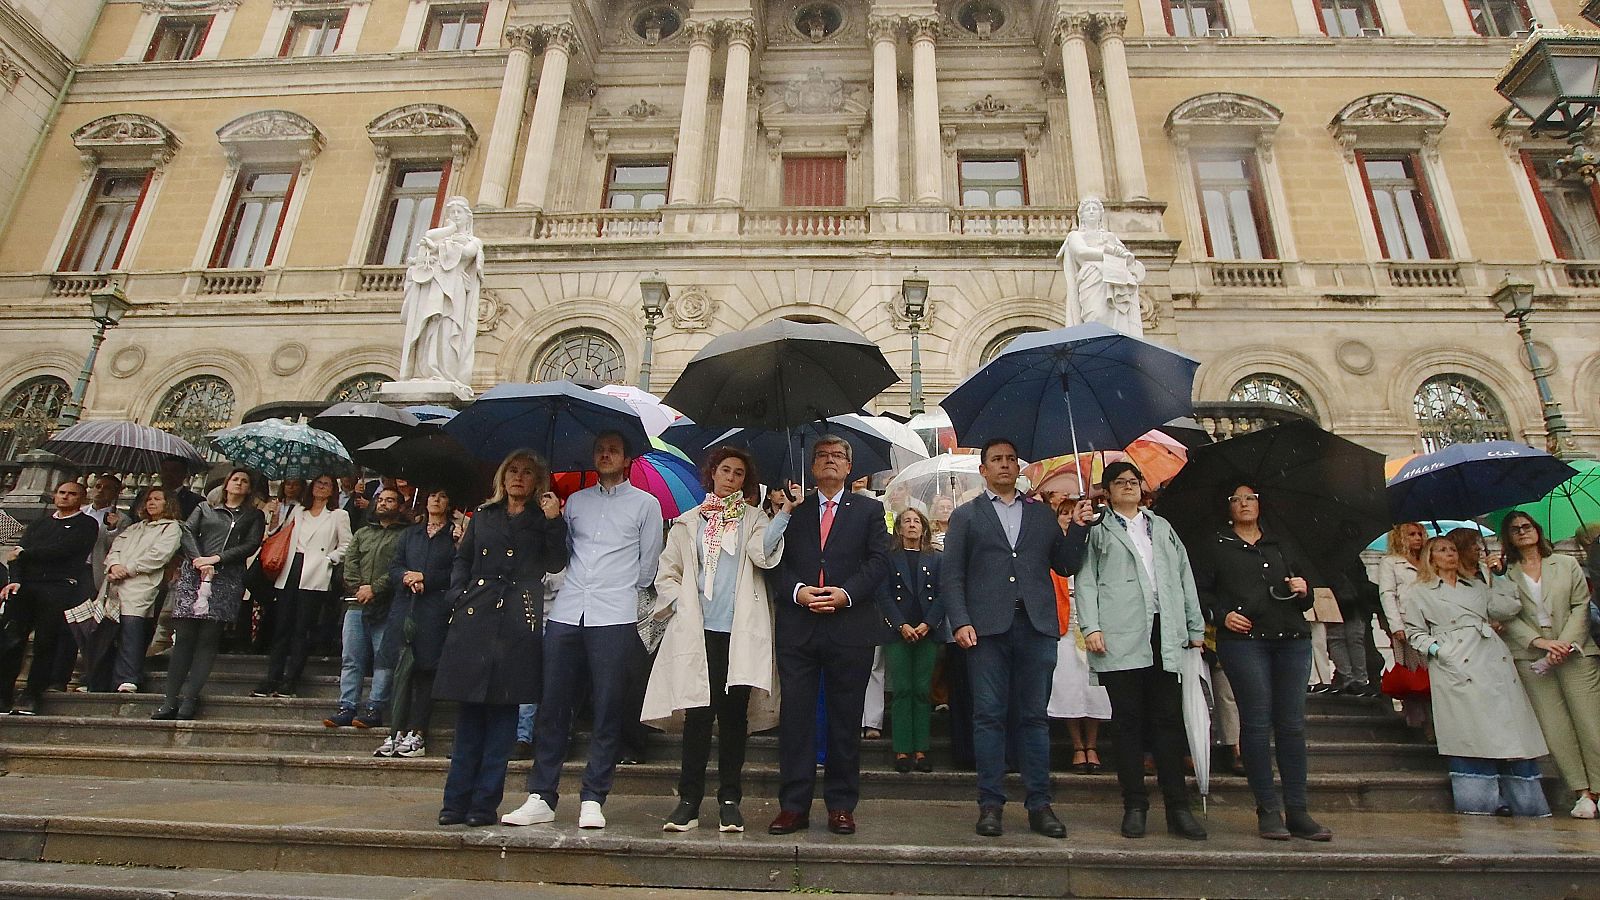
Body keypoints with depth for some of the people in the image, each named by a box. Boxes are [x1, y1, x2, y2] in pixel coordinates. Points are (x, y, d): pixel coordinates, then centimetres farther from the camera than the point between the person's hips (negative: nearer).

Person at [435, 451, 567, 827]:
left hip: (518, 622, -2)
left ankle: (485, 803, 9)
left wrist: (554, 521, -12)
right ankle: (456, 799, 13)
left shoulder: (543, 519, 9)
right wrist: (459, 595, 5)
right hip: (474, 617, 2)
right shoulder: (484, 515, 17)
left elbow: (555, 564, -3)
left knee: (502, 711, 1)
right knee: (468, 711, 4)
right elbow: (462, 560, 21)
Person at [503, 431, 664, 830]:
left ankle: (593, 800, 9)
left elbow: (648, 563, 9)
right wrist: (578, 588, 13)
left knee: (608, 710, 0)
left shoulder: (645, 504, 8)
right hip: (566, 614, 3)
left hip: (615, 618, -3)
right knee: (552, 705, 4)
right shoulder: (575, 501, 18)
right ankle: (541, 797, 14)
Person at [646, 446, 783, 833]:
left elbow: (763, 554, -9)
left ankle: (730, 801, 12)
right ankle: (689, 801, 10)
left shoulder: (753, 518, 12)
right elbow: (667, 573, 15)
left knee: (734, 713, 1)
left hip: (741, 632, 0)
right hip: (698, 632, 1)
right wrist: (682, 605, 0)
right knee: (698, 713, 0)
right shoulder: (688, 522, 15)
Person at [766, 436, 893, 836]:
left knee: (846, 719, 6)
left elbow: (879, 560, 1)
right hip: (797, 627, 1)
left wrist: (846, 593, -13)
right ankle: (793, 806, 12)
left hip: (850, 627, 0)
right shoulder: (793, 510, 13)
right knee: (795, 716, 3)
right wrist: (798, 591, -12)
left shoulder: (868, 510, 11)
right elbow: (776, 562, 6)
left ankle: (841, 806, 18)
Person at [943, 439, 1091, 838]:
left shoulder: (1044, 514, 17)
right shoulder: (965, 515, 10)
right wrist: (960, 622, -9)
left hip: (1036, 625, 2)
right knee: (989, 716, 1)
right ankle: (990, 804, 10)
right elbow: (951, 576, 3)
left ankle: (1039, 804, 15)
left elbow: (1067, 567, 13)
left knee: (1034, 716, 7)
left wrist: (1078, 528, 0)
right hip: (987, 626, -2)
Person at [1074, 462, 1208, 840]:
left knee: (1169, 720, 4)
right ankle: (1134, 806, 10)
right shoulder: (1098, 531, 8)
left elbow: (1184, 577, 18)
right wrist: (1090, 627, -10)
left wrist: (1196, 627, 13)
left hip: (1164, 635, 3)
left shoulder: (1162, 528, 20)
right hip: (1121, 638, -3)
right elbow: (1086, 581, 1)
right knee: (1128, 722, 2)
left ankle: (1178, 808, 12)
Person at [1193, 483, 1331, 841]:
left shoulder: (1282, 548, 22)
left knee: (1292, 724, 1)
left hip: (1291, 638, 4)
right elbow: (1199, 591, 4)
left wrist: (1302, 590, 4)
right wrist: (1221, 614, -11)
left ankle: (1297, 811, 8)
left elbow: (1307, 598, 25)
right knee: (1257, 722, -5)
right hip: (1243, 639, -3)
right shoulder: (1215, 548, 11)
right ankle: (1268, 810, 2)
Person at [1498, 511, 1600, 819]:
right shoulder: (1506, 574, 7)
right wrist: (1539, 641, -12)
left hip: (1574, 650, 0)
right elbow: (1509, 618, 2)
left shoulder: (1567, 564, 10)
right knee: (1554, 724, -3)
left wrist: (1566, 643, -8)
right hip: (1530, 656, 0)